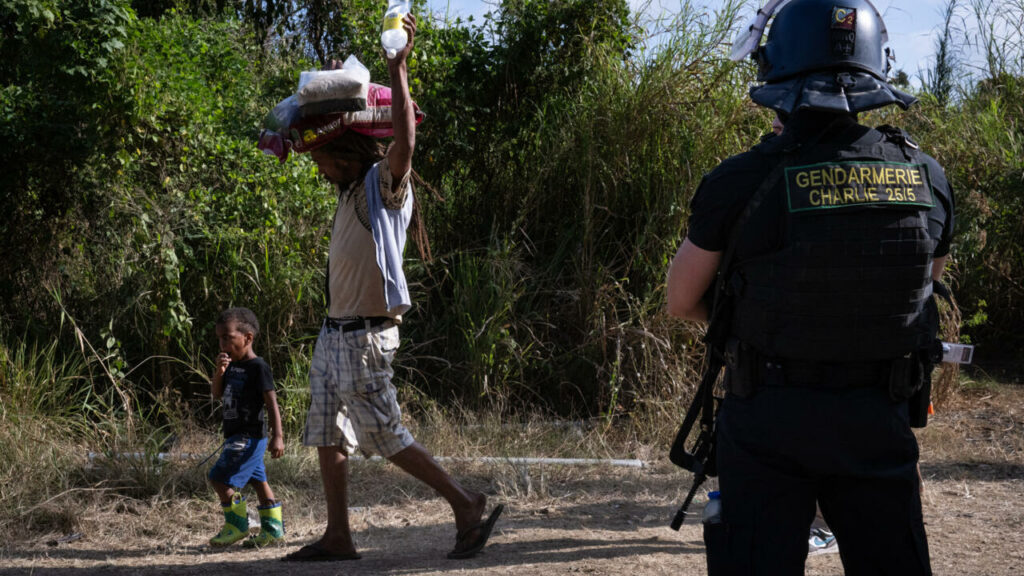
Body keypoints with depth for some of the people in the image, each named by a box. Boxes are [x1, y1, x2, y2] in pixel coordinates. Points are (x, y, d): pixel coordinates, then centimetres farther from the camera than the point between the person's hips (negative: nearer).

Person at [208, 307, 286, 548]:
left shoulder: (258, 367, -14)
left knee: (220, 478, -12)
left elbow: (271, 402, -16)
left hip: (249, 435, -9)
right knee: (257, 481, 11)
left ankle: (237, 525, -1)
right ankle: (273, 530, 15)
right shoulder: (232, 366, 13)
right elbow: (216, 393, 11)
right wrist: (219, 371, -8)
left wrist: (277, 436, -22)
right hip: (235, 435, 9)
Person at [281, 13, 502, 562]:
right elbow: (333, 134, 33)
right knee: (327, 435, 8)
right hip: (334, 332, 9)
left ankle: (465, 503, 2)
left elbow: (404, 141, -30)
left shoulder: (385, 185, -10)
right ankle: (338, 536, 13)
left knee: (385, 436, -7)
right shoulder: (350, 190, 14)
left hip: (366, 336, -9)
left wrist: (398, 68, -31)